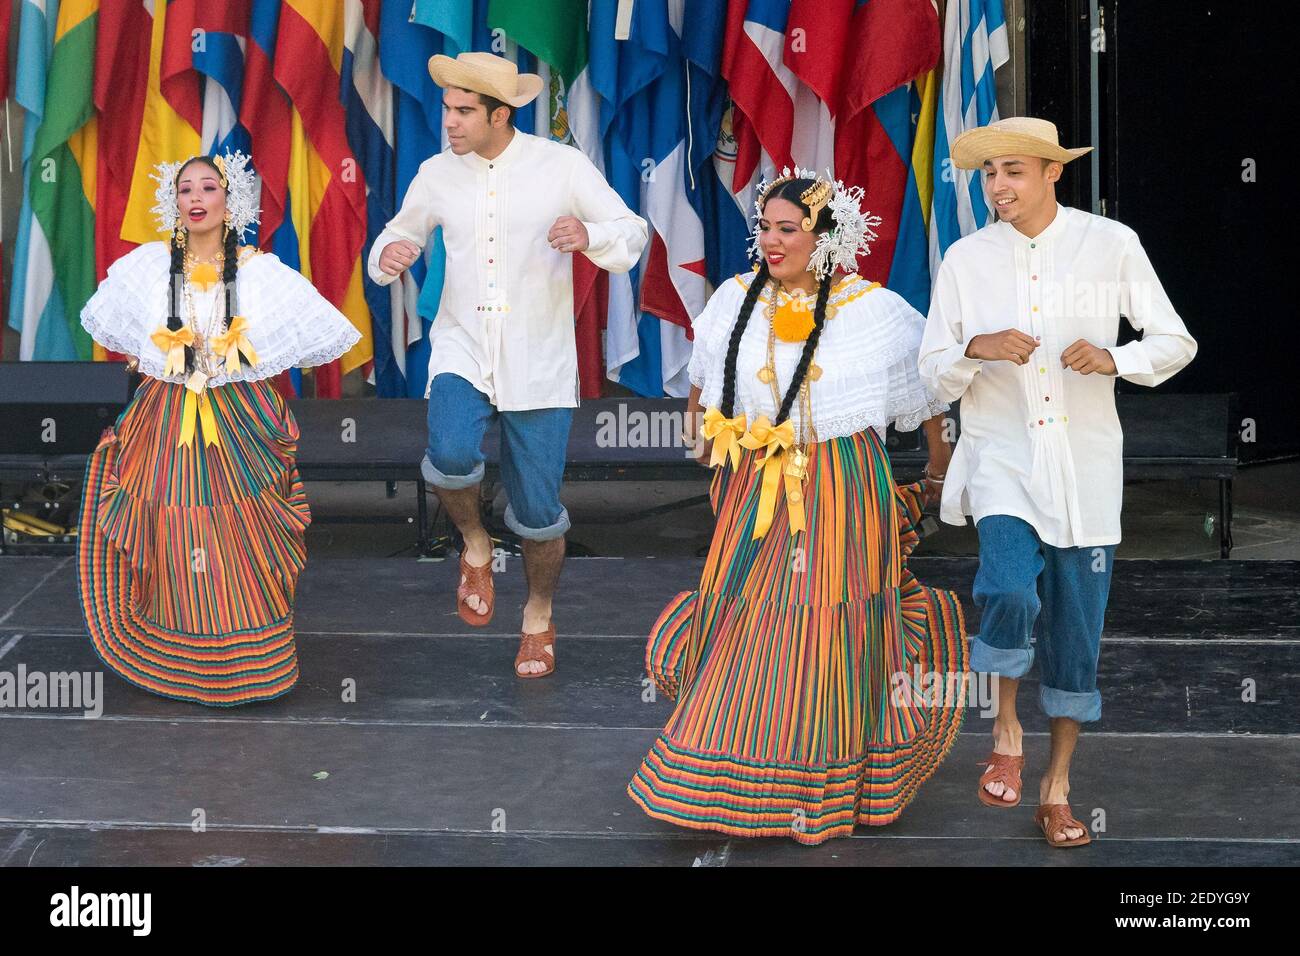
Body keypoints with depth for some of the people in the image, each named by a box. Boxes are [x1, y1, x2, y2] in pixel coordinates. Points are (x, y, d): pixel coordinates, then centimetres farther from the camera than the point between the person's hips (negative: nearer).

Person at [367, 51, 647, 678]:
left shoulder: (563, 166, -5)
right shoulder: (436, 174, 3)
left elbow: (632, 235, -1)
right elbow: (401, 232, 19)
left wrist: (591, 235, -23)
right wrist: (388, 255, -6)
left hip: (538, 363, -1)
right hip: (462, 351, 1)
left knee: (538, 512, 3)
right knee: (451, 453, -30)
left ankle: (539, 616, 32)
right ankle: (475, 546, 3)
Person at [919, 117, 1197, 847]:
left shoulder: (1111, 245, -2)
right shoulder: (966, 259, 2)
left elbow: (1176, 342, 2)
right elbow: (934, 372, 6)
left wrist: (1114, 359, -18)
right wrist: (975, 348, -16)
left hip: (1084, 463, 1)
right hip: (1002, 455, 0)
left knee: (1077, 629, 6)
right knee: (1011, 590, -27)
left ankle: (1058, 784, 24)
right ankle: (1006, 727, 0)